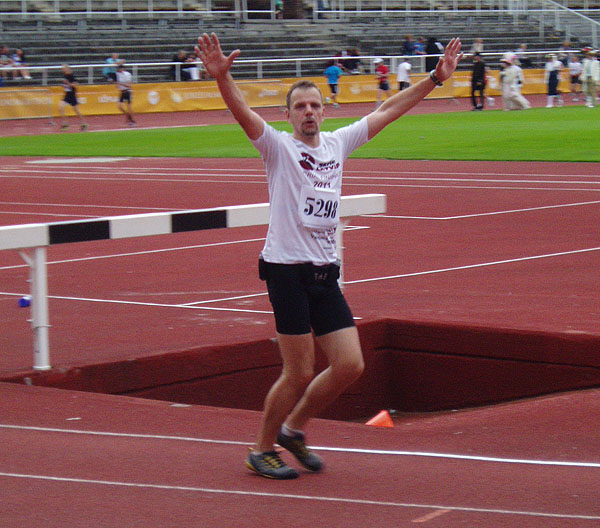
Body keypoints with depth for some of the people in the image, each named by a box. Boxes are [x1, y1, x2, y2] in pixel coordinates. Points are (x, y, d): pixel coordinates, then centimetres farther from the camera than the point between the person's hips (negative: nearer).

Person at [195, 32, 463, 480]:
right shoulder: (278, 147, -3)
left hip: (325, 273, 6)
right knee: (300, 374, -5)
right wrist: (222, 77, -39)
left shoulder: (338, 144, 13)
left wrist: (436, 78, 17)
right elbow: (243, 112, -21)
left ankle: (293, 429, 23)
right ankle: (262, 450, 14)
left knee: (350, 365, 2)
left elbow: (388, 111, 18)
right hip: (287, 270, -6)